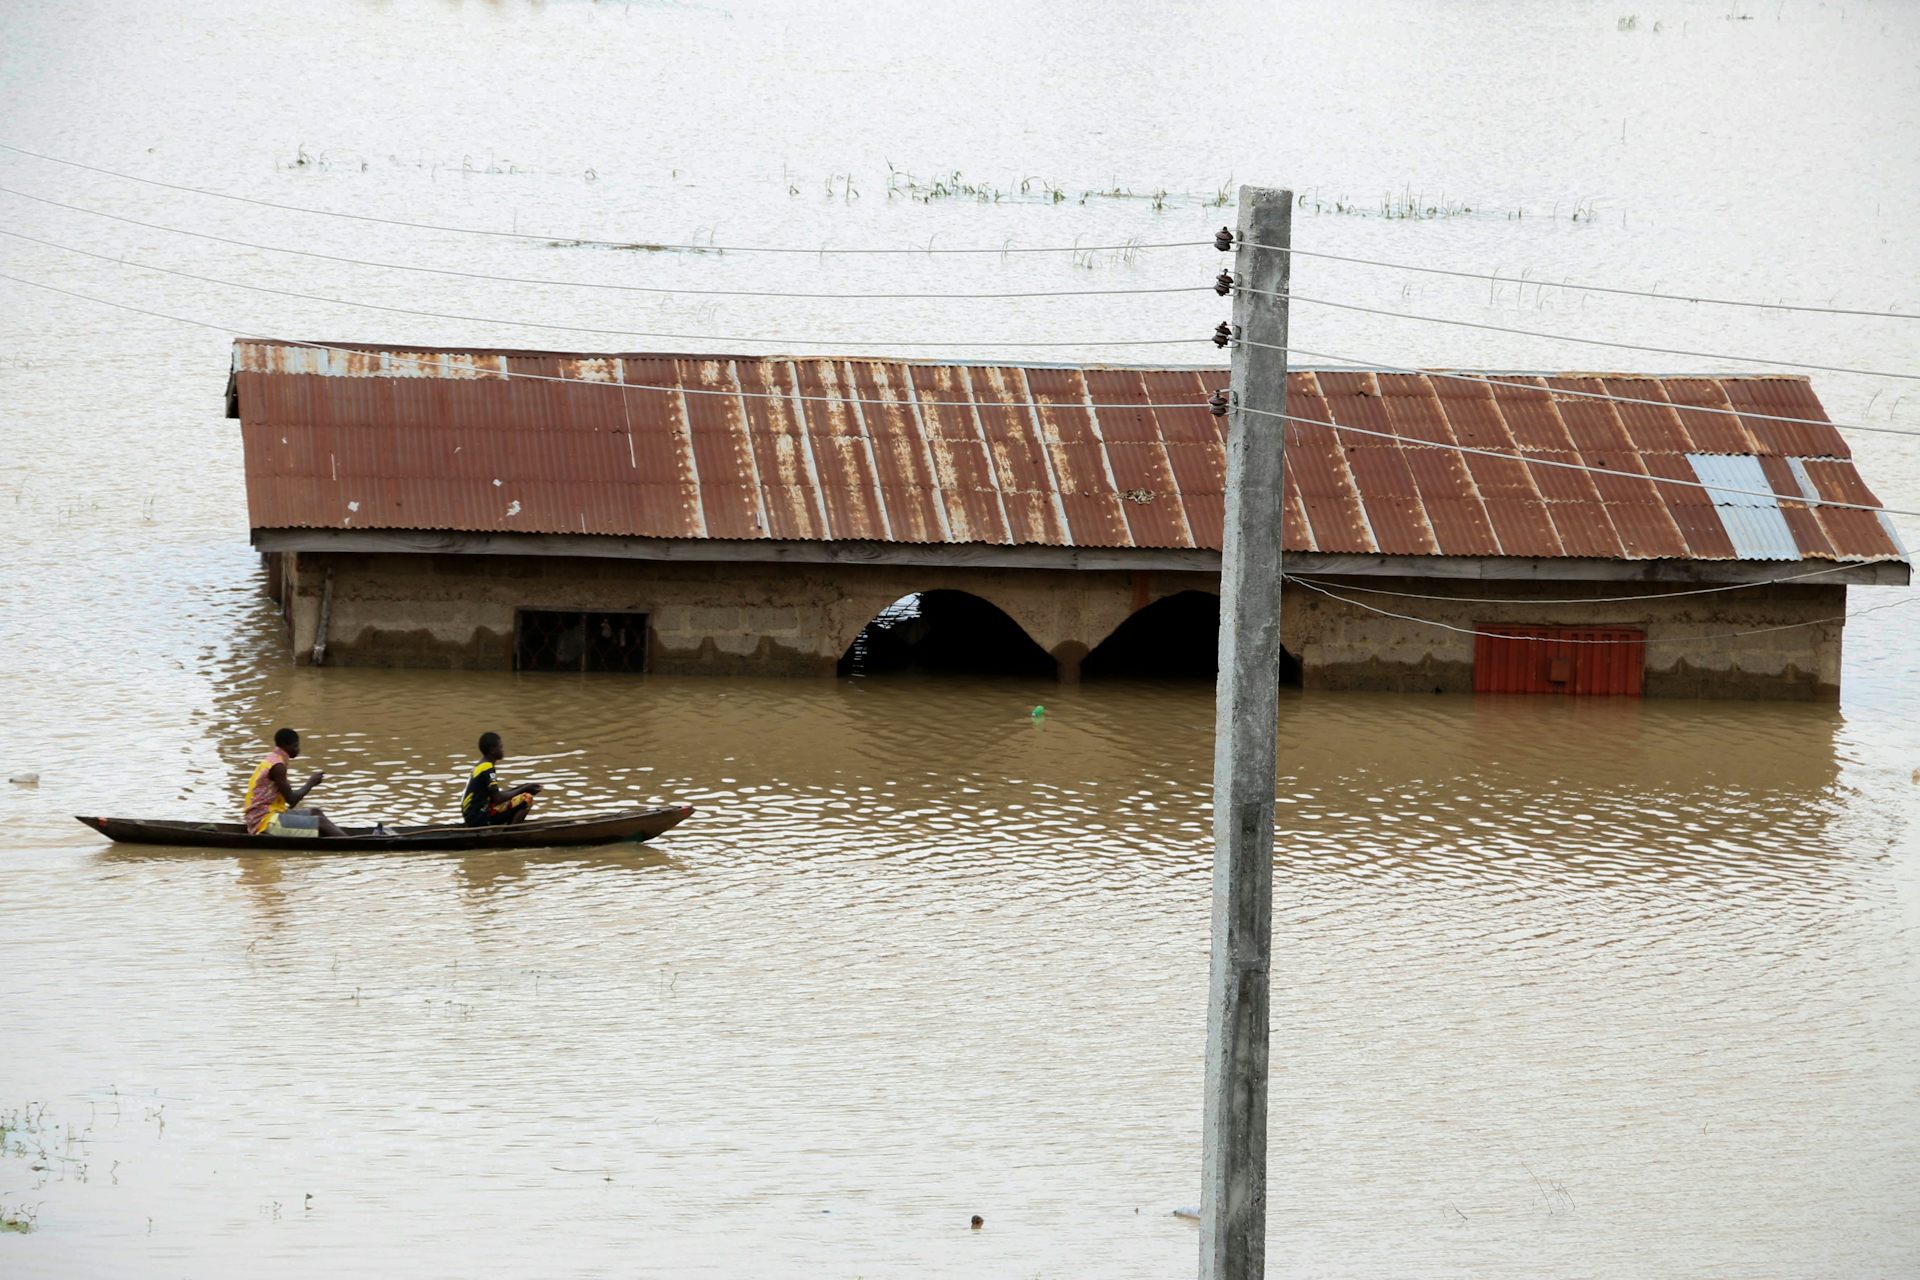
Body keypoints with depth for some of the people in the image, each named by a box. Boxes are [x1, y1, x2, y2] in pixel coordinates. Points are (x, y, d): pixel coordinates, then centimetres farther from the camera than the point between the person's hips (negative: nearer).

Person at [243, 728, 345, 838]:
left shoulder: (270, 761, 15)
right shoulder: (277, 766, -16)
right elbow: (291, 799, -15)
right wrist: (311, 783, -3)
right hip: (266, 821, -10)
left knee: (315, 813, 15)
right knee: (320, 822, -11)